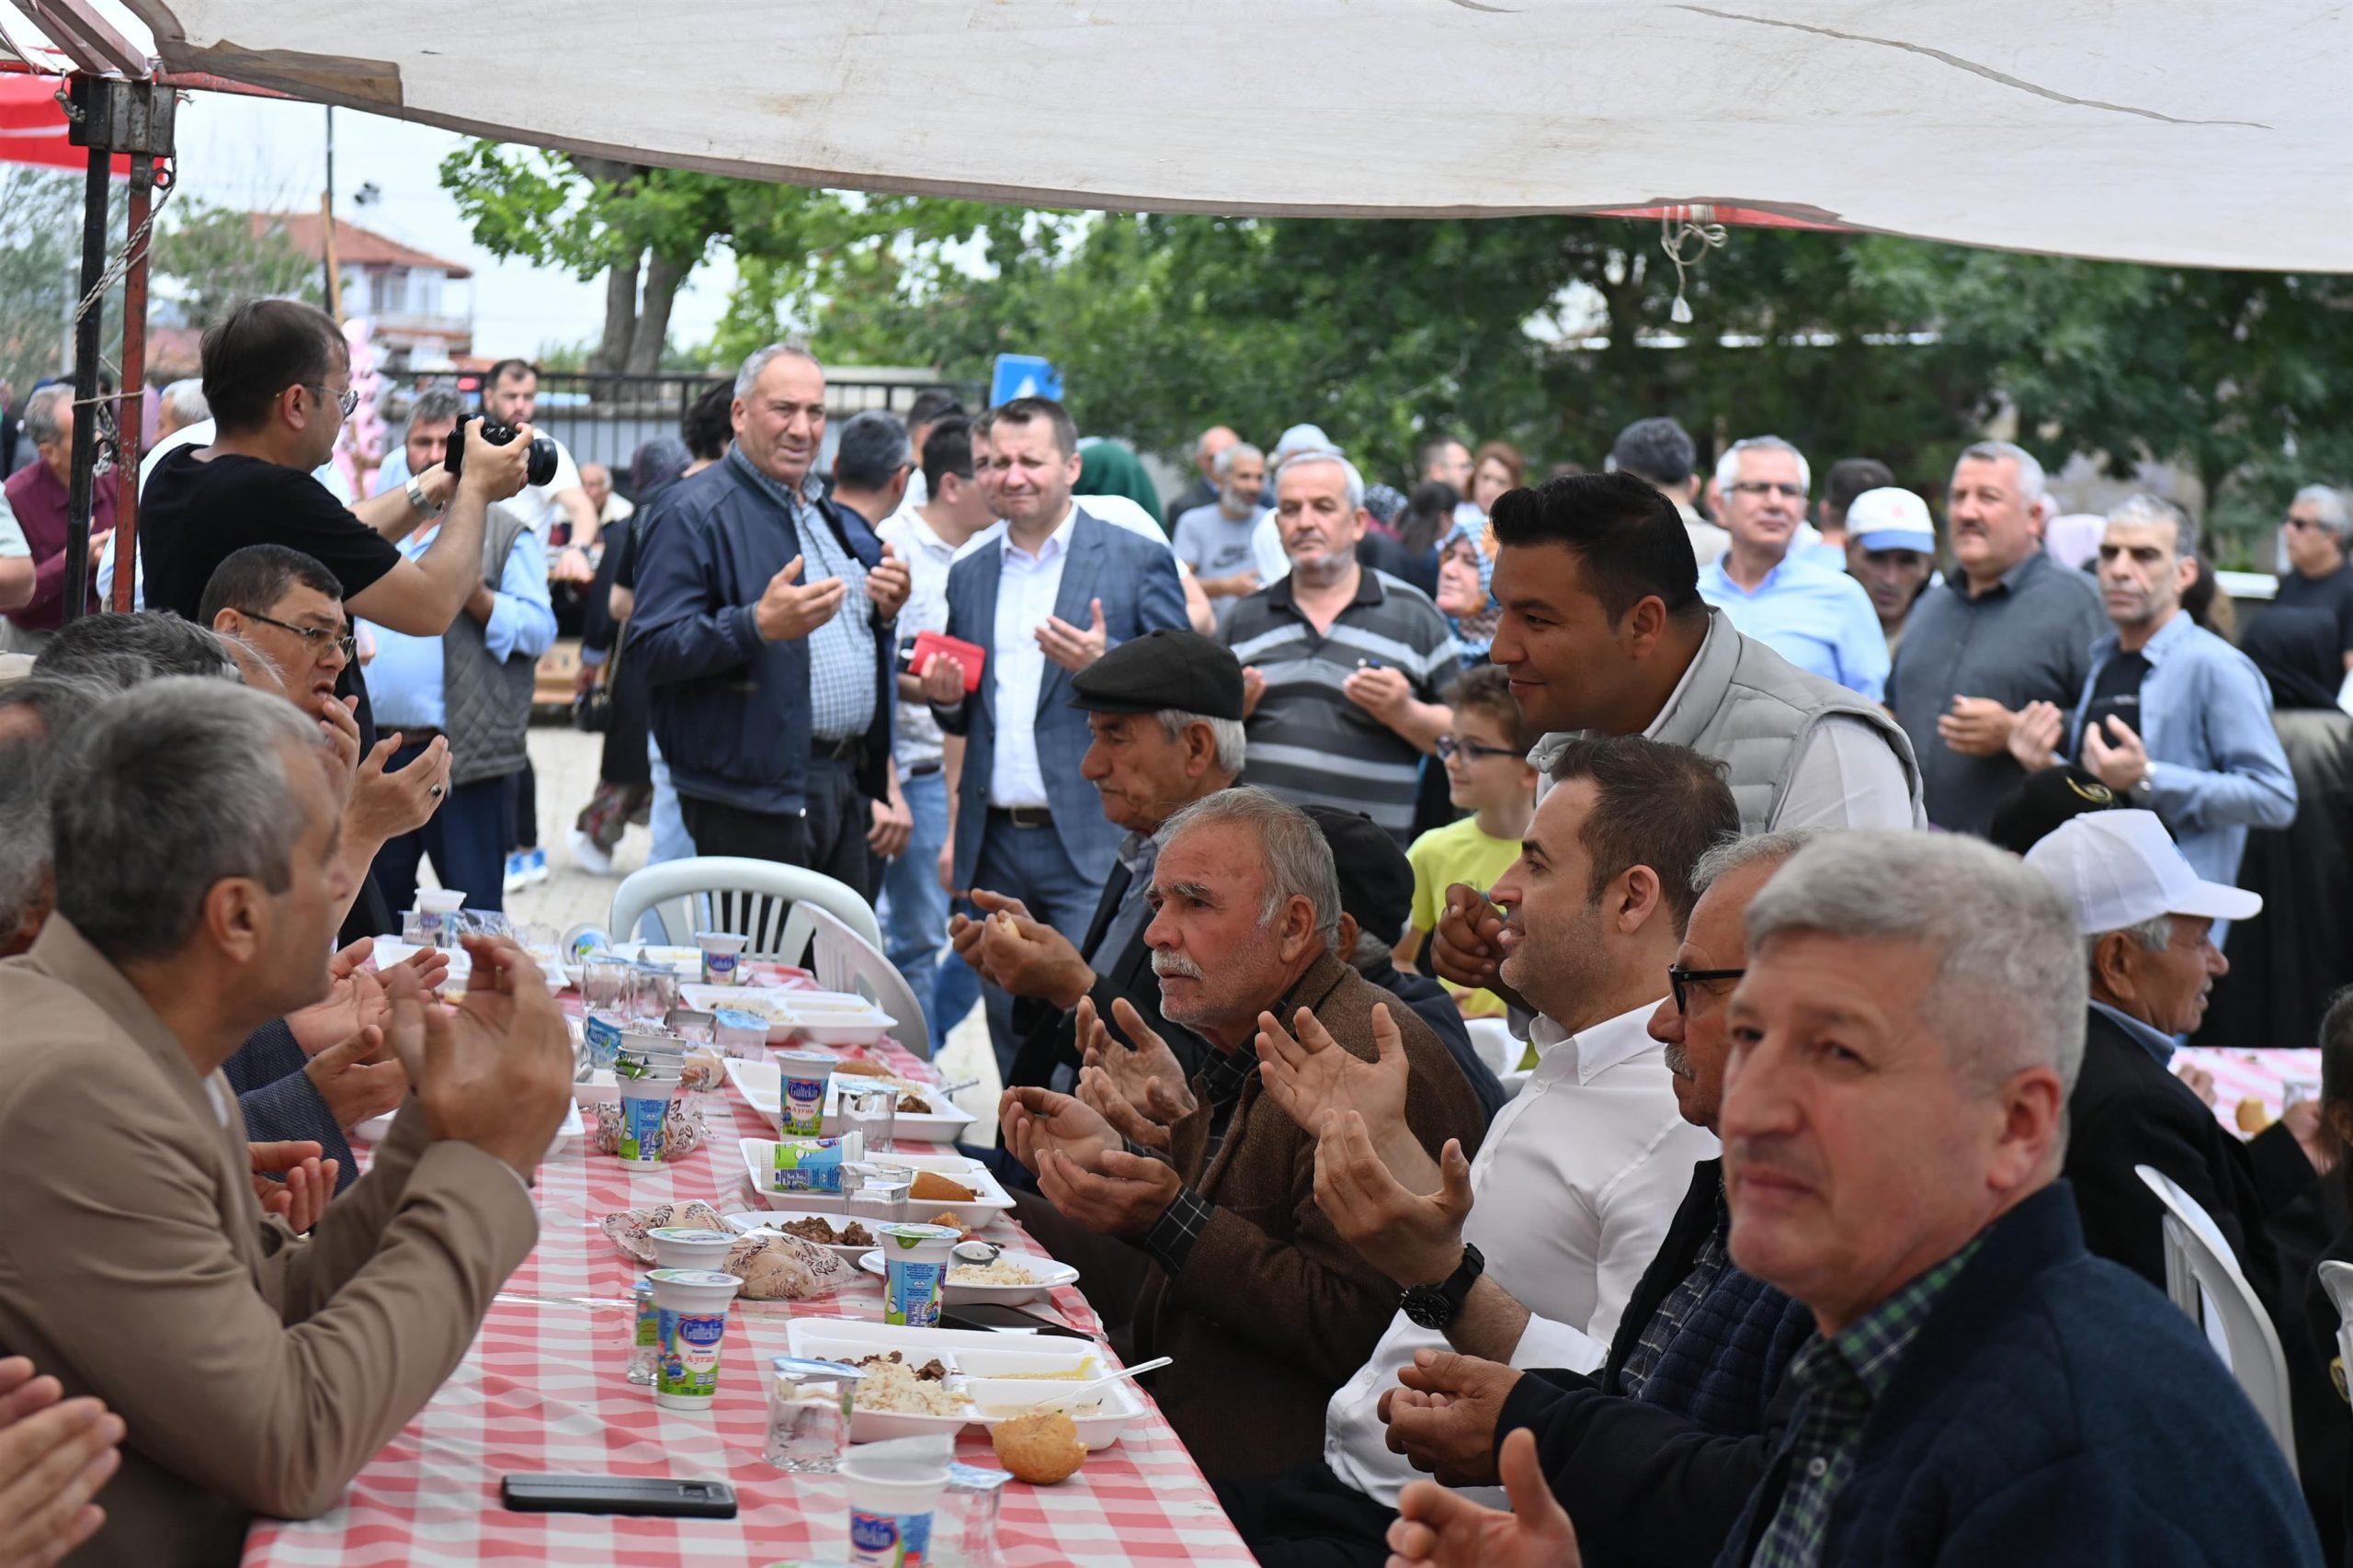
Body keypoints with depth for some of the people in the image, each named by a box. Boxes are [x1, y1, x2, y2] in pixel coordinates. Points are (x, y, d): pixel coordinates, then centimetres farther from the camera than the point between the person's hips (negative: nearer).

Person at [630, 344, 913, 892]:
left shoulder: (833, 516, 19)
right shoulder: (696, 512, -8)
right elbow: (652, 648, -17)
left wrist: (886, 610, 8)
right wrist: (759, 625, -29)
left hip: (845, 788, 8)